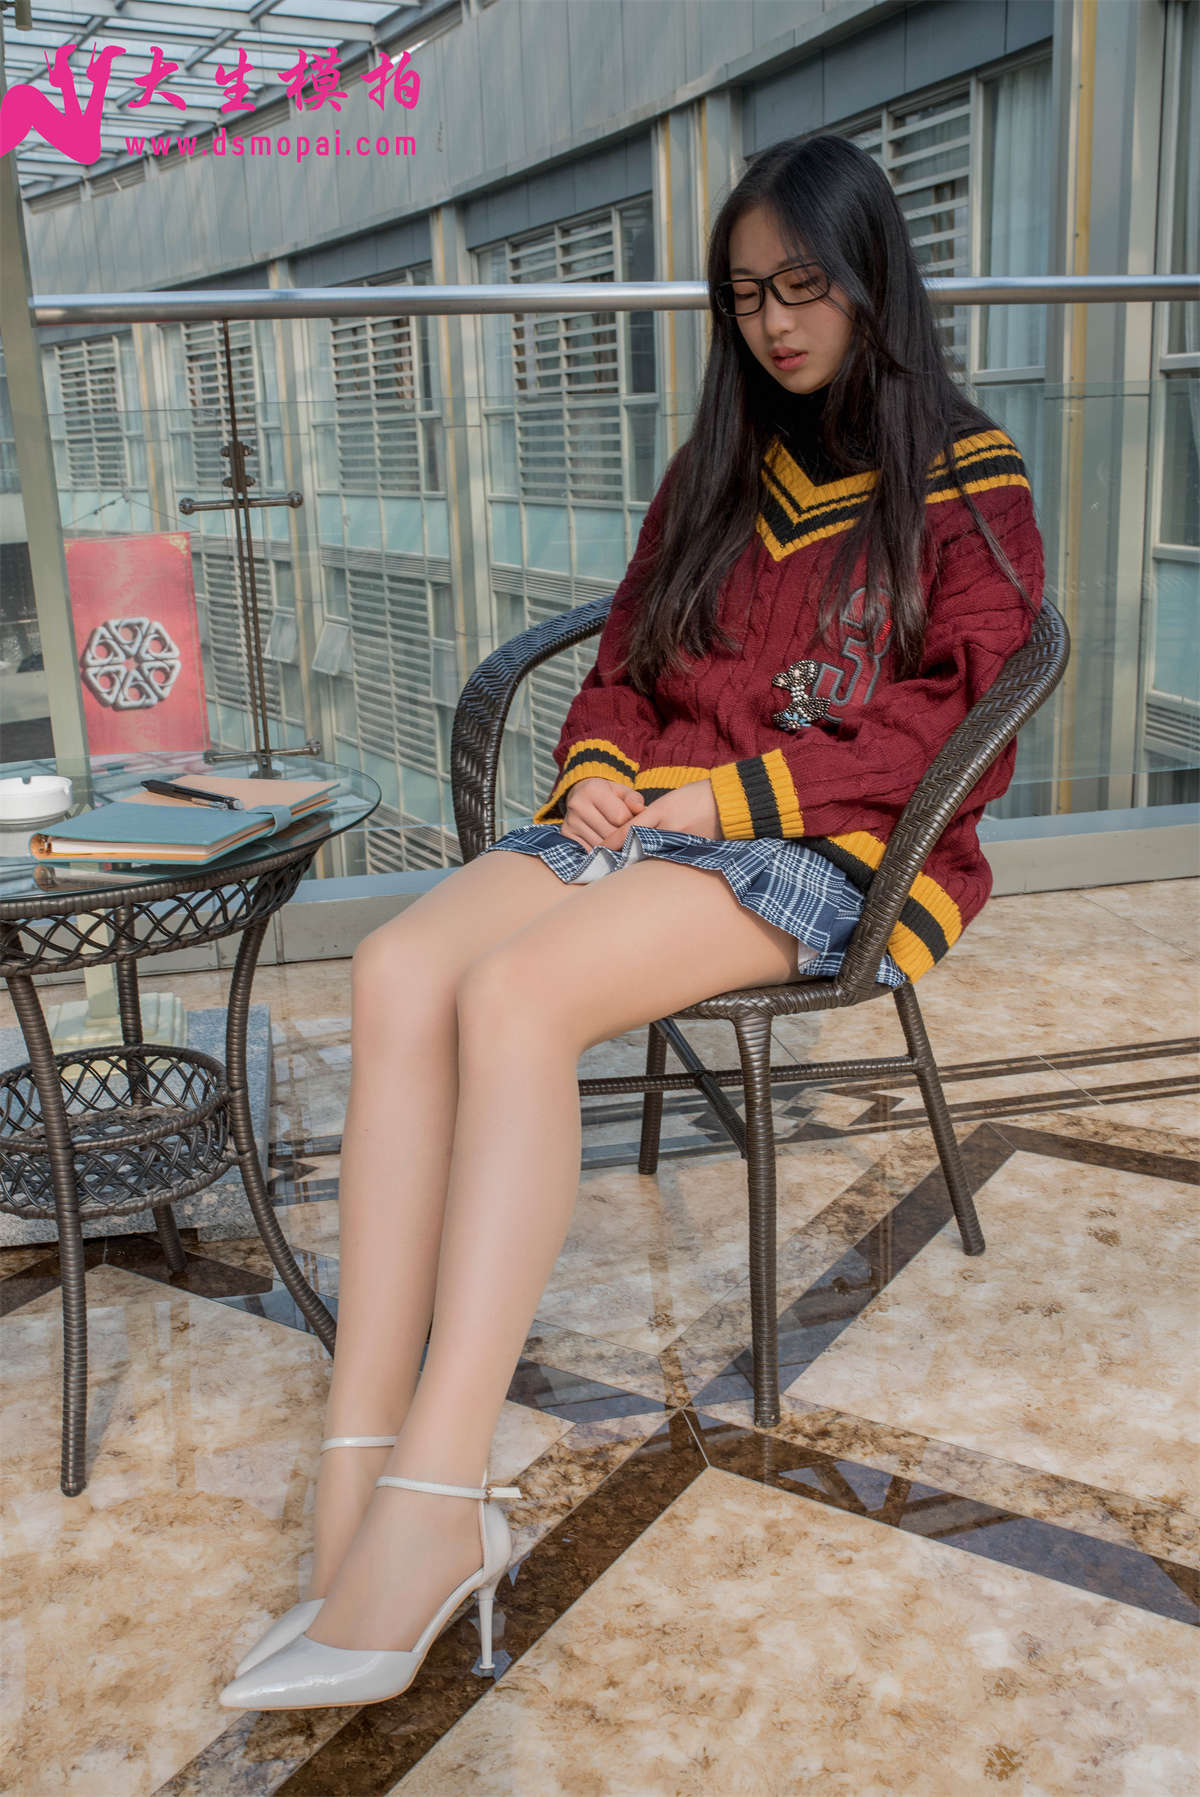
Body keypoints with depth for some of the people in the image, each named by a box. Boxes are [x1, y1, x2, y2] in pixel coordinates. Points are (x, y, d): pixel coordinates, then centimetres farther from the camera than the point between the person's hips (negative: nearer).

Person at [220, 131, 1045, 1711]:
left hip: (830, 854, -5)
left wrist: (737, 794, -13)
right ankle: (361, 1491, -33)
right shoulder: (718, 473, 26)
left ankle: (433, 1506, -34)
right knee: (401, 966, -27)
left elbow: (963, 736, -4)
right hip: (649, 818, 5)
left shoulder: (968, 487, 8)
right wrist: (598, 772, 3)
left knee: (517, 990, -34)